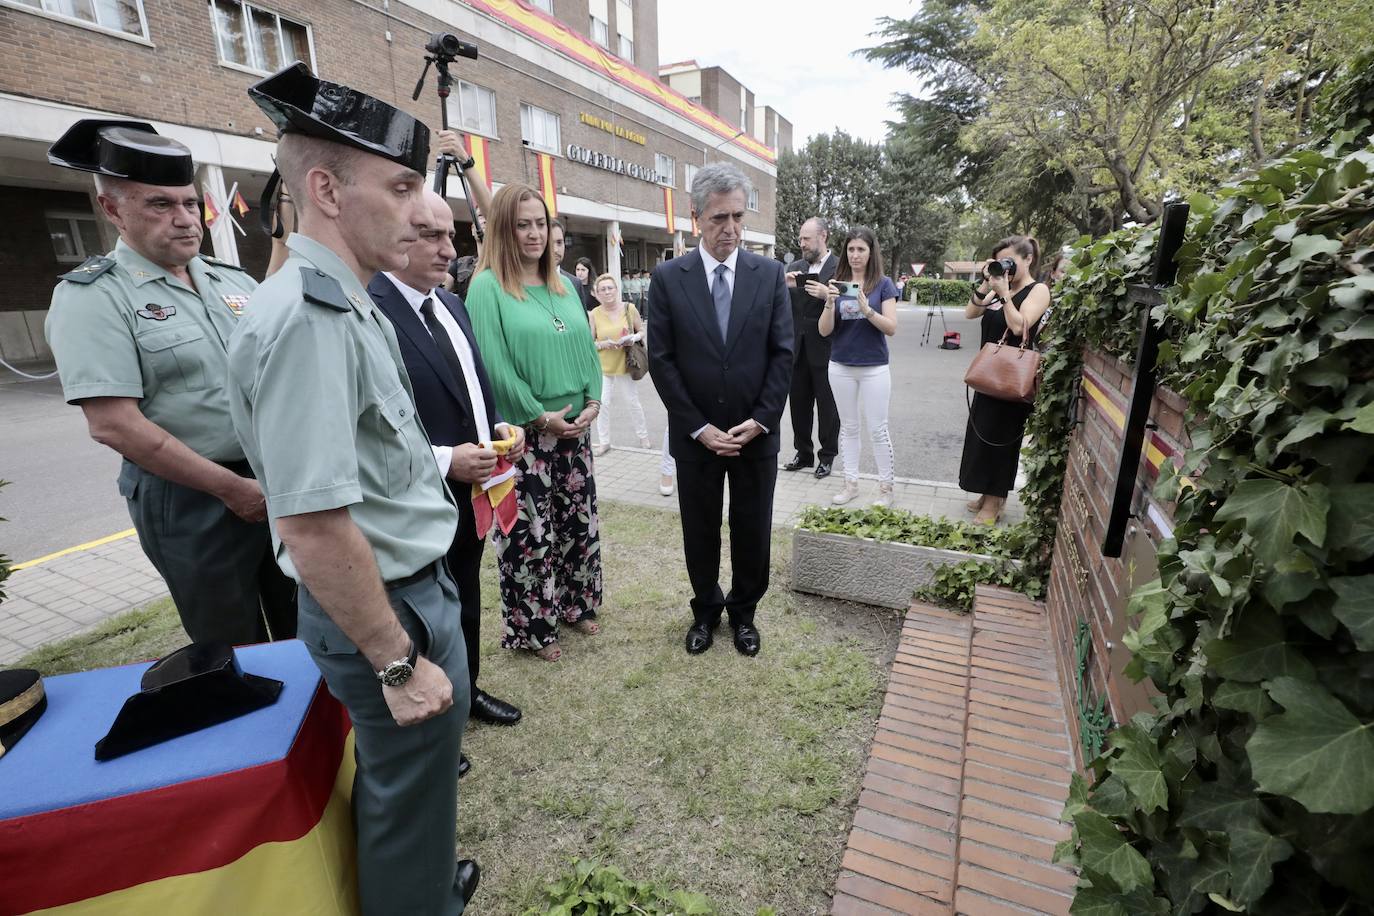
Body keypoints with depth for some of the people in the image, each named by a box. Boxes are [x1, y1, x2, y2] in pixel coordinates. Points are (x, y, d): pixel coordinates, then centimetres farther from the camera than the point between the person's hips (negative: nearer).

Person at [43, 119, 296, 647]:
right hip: (191, 499, -4)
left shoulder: (233, 280, 8)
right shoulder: (91, 296, -8)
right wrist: (231, 488, -15)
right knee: (235, 654, 11)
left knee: (303, 630, 17)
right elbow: (113, 424, -15)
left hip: (280, 480, 5)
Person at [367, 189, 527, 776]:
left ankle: (466, 691, 48)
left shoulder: (452, 305, 7)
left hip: (472, 494, 8)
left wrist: (500, 425, -1)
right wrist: (443, 461, -26)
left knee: (467, 601, 24)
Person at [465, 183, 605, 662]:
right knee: (528, 532, 3)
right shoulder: (487, 286, -7)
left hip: (575, 429, 6)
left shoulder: (562, 284, 12)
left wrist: (593, 402, -2)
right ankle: (532, 628, 21)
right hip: (522, 435, -6)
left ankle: (574, 604, 34)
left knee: (579, 521, 14)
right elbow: (493, 363, -14)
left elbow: (586, 347, 12)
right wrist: (541, 417, -14)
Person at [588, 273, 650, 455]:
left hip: (625, 363, 0)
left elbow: (642, 331, 6)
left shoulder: (629, 308, -6)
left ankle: (642, 435, 30)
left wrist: (634, 338, -15)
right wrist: (605, 344, -19)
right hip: (602, 365, 0)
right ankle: (603, 441, 14)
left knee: (633, 401, 11)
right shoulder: (594, 314, -7)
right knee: (603, 403, -2)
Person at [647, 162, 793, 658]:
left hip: (756, 432, 1)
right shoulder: (668, 277, -4)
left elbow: (783, 353, -1)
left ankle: (744, 611, 35)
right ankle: (706, 610, 36)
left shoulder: (770, 273, 0)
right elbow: (661, 360, -6)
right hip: (695, 435, -1)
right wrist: (699, 427, -11)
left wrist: (760, 420, -10)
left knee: (752, 532, 13)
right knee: (700, 532, 14)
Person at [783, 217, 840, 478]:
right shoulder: (794, 268, 9)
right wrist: (785, 287, -11)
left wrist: (827, 295, -22)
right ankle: (804, 453, 27)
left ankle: (827, 456, 21)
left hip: (825, 349, -5)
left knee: (827, 406, 7)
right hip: (798, 349, 5)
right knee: (798, 404, 12)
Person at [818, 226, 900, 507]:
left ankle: (886, 487, 15)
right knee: (848, 427, 11)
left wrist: (866, 309, -21)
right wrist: (830, 303, -18)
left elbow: (891, 328, -7)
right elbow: (824, 330, -1)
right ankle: (851, 483, 22)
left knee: (878, 429, 1)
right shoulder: (837, 283, 4)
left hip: (874, 368, -2)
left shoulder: (883, 284, -1)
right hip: (840, 367, 3)